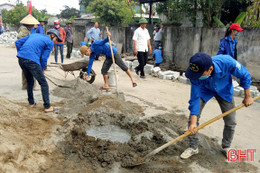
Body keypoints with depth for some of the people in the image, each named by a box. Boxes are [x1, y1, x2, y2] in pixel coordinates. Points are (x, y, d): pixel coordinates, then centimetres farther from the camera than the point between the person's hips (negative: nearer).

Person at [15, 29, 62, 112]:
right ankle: (47, 107, 6)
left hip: (21, 59, 7)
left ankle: (31, 103, 34)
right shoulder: (50, 43, 6)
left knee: (29, 81, 25)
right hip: (32, 61, -7)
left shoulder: (33, 35, 26)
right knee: (43, 84, 4)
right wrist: (42, 69, 15)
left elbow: (18, 42, 21)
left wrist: (21, 54, 22)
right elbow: (44, 58, 1)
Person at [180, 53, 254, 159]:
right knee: (193, 117, -10)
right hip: (205, 90, 0)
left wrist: (248, 97, -11)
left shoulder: (227, 62, -41)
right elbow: (195, 98, -30)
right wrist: (193, 123, -34)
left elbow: (244, 76, -21)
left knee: (230, 122, 2)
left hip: (224, 90, 0)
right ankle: (193, 147, 8)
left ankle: (226, 148, 28)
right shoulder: (196, 74, -37)